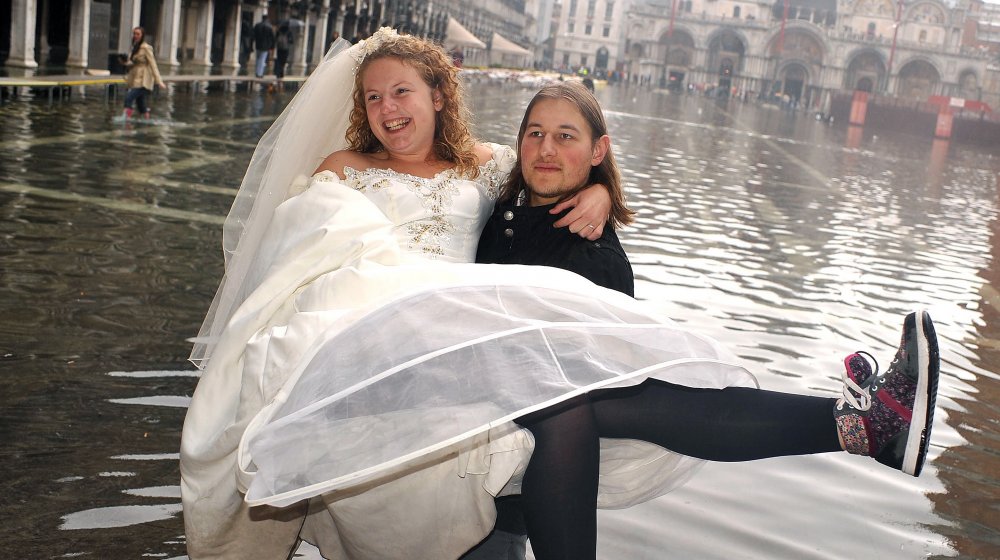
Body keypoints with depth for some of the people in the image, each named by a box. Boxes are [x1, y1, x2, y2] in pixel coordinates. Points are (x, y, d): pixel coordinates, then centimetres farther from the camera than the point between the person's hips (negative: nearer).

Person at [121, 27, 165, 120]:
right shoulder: (134, 47, 14)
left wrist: (158, 81, -18)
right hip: (135, 80, 8)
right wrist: (125, 62, -1)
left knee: (129, 97, -21)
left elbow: (153, 64, -13)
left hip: (143, 81, -8)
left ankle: (127, 118, -22)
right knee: (141, 103, 10)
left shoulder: (146, 48, -10)